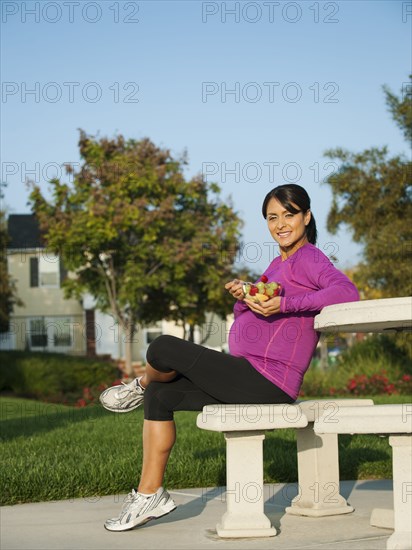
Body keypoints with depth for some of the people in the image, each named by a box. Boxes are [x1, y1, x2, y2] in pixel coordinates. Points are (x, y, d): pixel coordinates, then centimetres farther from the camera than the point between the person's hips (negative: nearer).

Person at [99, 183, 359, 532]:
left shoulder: (309, 258, -8)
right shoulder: (279, 264, 21)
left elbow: (348, 291, -28)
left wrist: (284, 304, -27)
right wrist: (243, 299, 3)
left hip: (267, 385, -10)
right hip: (252, 380, 10)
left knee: (163, 348, -15)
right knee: (160, 396, 9)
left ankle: (141, 385, 21)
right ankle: (150, 493, 9)